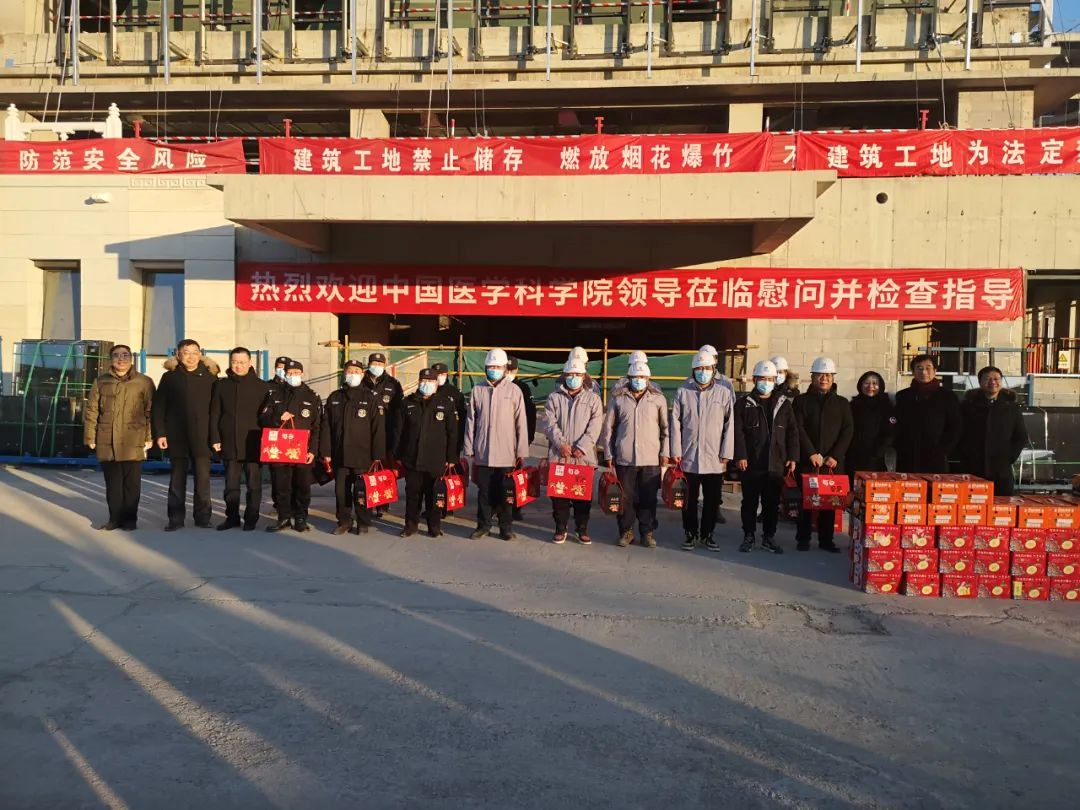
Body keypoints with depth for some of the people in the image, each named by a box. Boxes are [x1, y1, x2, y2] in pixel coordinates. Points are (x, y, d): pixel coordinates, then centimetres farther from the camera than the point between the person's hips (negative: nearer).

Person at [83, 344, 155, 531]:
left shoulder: (144, 382, 2)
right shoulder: (101, 382, 9)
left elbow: (151, 411, 1)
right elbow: (91, 411, 10)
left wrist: (150, 437, -4)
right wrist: (90, 437, 4)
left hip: (133, 443, -2)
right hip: (107, 443, 2)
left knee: (131, 483, 3)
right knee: (112, 483, 8)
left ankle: (130, 518, 14)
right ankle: (115, 517, 18)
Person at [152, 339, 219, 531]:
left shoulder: (209, 376, 4)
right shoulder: (169, 377, 5)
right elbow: (158, 407, 4)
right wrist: (159, 433, -3)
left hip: (202, 436, 0)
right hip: (176, 436, 1)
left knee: (203, 477, 1)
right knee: (177, 478, 7)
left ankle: (203, 517, 10)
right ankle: (175, 519, 14)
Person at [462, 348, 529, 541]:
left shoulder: (514, 391, -1)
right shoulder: (477, 391, 4)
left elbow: (521, 423, 0)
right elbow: (470, 422, 8)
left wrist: (522, 451, -2)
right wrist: (469, 449, 5)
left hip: (506, 453, -1)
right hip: (482, 452, 2)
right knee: (484, 490, 9)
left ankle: (506, 527, 18)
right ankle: (483, 524, 22)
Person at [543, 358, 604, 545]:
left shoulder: (593, 398, 4)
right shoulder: (554, 398, 7)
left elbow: (595, 427, -4)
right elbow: (550, 423, -1)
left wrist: (581, 447, -13)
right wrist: (561, 443, -14)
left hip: (584, 456, -1)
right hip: (558, 455, 1)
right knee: (558, 492, 4)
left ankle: (582, 529, 17)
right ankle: (560, 528, 16)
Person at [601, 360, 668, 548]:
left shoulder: (658, 399, 5)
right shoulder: (618, 399, 6)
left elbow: (665, 428, 9)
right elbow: (609, 428, 9)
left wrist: (664, 452, 3)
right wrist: (609, 454, 6)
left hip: (651, 458, 0)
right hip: (624, 457, 0)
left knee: (648, 497, 4)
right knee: (625, 497, 5)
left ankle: (648, 532, 17)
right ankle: (626, 531, 18)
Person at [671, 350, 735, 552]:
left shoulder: (724, 393, 1)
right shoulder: (683, 392, 3)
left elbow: (730, 425, 1)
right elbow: (675, 423, 3)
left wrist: (726, 453, -3)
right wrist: (676, 451, -2)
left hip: (714, 459, 0)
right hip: (689, 457, 0)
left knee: (713, 499, 7)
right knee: (689, 499, 7)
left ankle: (707, 533, 22)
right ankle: (690, 533, 20)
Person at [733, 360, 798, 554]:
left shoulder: (784, 404, 9)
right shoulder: (744, 404, 2)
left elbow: (792, 432, 8)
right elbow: (738, 432, -3)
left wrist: (792, 458, 2)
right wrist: (740, 456, -12)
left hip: (776, 464, 2)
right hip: (751, 464, -2)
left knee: (772, 503, 9)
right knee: (750, 502, 7)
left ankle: (769, 537, 20)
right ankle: (749, 536, 17)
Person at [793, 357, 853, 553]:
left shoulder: (842, 403, 11)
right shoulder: (802, 400, 6)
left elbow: (847, 431, 3)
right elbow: (799, 429, -4)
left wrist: (835, 456, -9)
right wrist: (812, 453, -13)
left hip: (833, 462, 2)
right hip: (807, 461, -1)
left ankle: (826, 539, 14)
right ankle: (803, 539, 9)